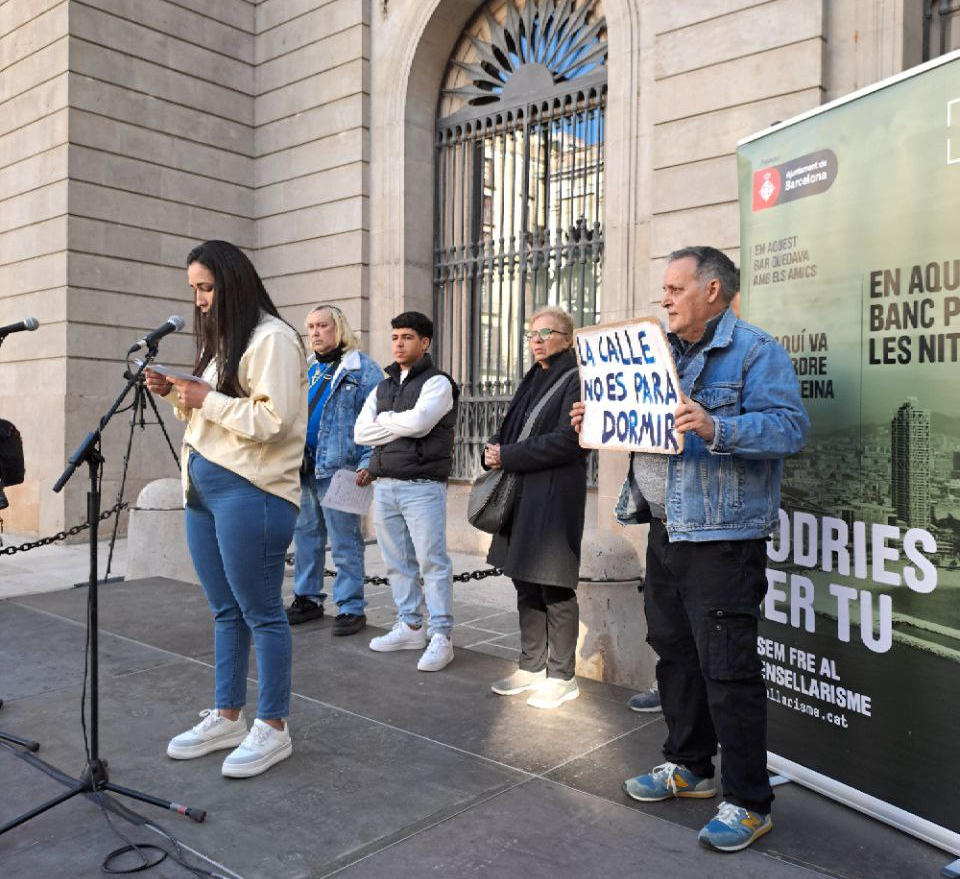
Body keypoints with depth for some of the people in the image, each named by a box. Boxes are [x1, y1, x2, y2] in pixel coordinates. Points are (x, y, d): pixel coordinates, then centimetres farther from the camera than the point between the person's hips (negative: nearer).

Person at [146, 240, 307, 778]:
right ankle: (227, 718, 27)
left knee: (260, 612, 0)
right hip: (204, 488, 9)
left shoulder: (272, 338, -10)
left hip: (250, 492, -9)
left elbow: (273, 421, -19)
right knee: (226, 611, 15)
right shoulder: (224, 339, 19)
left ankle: (273, 729, 13)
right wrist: (177, 394, 7)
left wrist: (206, 399, -13)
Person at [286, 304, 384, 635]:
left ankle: (351, 608, 8)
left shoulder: (364, 369, -3)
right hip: (302, 470, 7)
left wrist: (369, 463, -18)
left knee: (344, 542, -2)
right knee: (305, 537, 15)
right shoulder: (306, 369, 18)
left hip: (338, 470, -7)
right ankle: (307, 598, 28)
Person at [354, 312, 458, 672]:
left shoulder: (437, 382, -1)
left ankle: (441, 637, -1)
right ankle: (410, 627, 23)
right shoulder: (383, 387, 18)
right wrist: (401, 427, -5)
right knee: (397, 562, 11)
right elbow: (361, 432, 7)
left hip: (422, 486, -6)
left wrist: (383, 421, -2)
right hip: (384, 485, 7)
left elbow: (418, 421, -19)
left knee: (432, 561, -6)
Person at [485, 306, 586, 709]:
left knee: (555, 588, -1)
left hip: (556, 497, -8)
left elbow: (566, 441, -18)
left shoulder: (575, 380, -8)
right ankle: (532, 666, 25)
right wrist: (493, 450, -3)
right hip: (521, 494, 8)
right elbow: (509, 428, 20)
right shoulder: (532, 380, 18)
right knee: (526, 585, 13)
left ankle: (561, 676, 11)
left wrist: (508, 457, -15)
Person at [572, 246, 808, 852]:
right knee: (674, 652, 17)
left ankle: (748, 802, 11)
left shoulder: (755, 351, -8)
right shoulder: (666, 354, 17)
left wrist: (716, 428, -32)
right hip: (666, 531, 8)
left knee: (727, 669, -4)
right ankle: (688, 766, 34)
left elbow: (790, 426, -19)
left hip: (723, 537, -8)